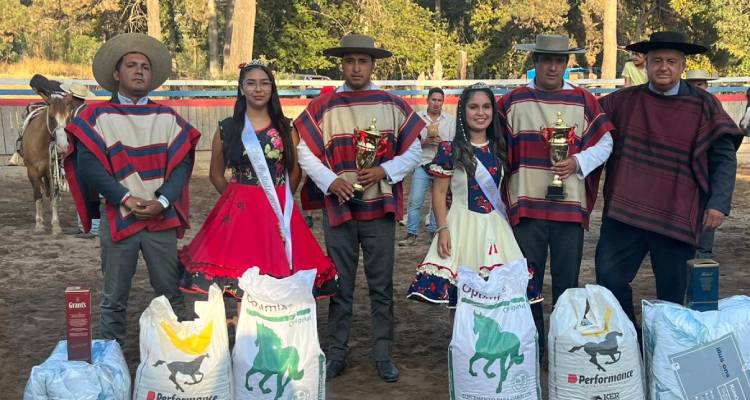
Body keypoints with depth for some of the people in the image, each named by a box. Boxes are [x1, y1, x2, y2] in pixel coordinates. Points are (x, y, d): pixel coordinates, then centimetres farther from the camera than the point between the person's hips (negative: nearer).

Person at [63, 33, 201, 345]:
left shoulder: (168, 117, 10)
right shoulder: (97, 116, 3)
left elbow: (182, 165, 2)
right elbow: (89, 166, -7)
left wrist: (161, 202, -13)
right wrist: (127, 200, -15)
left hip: (162, 217, 2)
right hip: (117, 217, -1)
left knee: (171, 292, 6)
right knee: (114, 297, 7)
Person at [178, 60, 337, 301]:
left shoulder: (285, 128, 7)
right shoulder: (227, 129, 4)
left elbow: (295, 172, 10)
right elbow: (216, 175, 12)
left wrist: (282, 201, 8)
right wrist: (238, 199, 10)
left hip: (280, 213, 1)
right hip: (240, 212, -1)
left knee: (278, 276, -1)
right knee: (242, 278, -5)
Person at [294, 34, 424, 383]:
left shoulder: (393, 106, 3)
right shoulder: (322, 107, 1)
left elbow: (413, 151, 4)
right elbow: (305, 153, 1)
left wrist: (384, 171, -12)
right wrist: (330, 181, -15)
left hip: (381, 207, 1)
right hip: (338, 207, 0)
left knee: (381, 285, 7)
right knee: (340, 284, 9)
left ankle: (383, 354, 18)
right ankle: (337, 352, 20)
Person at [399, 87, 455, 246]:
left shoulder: (450, 120, 9)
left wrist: (441, 142, -12)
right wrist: (425, 142, -16)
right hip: (422, 164, -1)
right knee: (415, 201, -7)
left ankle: (434, 232, 18)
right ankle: (411, 234, 0)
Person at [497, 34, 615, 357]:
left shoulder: (584, 101, 5)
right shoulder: (512, 102, 5)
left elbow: (605, 142, 5)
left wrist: (578, 163, -12)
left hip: (570, 205, 0)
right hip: (526, 205, 0)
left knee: (567, 281, 7)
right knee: (527, 280, 6)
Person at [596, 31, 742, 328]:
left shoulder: (704, 105, 0)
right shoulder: (624, 101, 6)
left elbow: (724, 158, 1)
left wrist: (719, 203, -9)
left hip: (676, 217, -2)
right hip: (624, 212, 2)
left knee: (672, 291, 7)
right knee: (609, 277, 2)